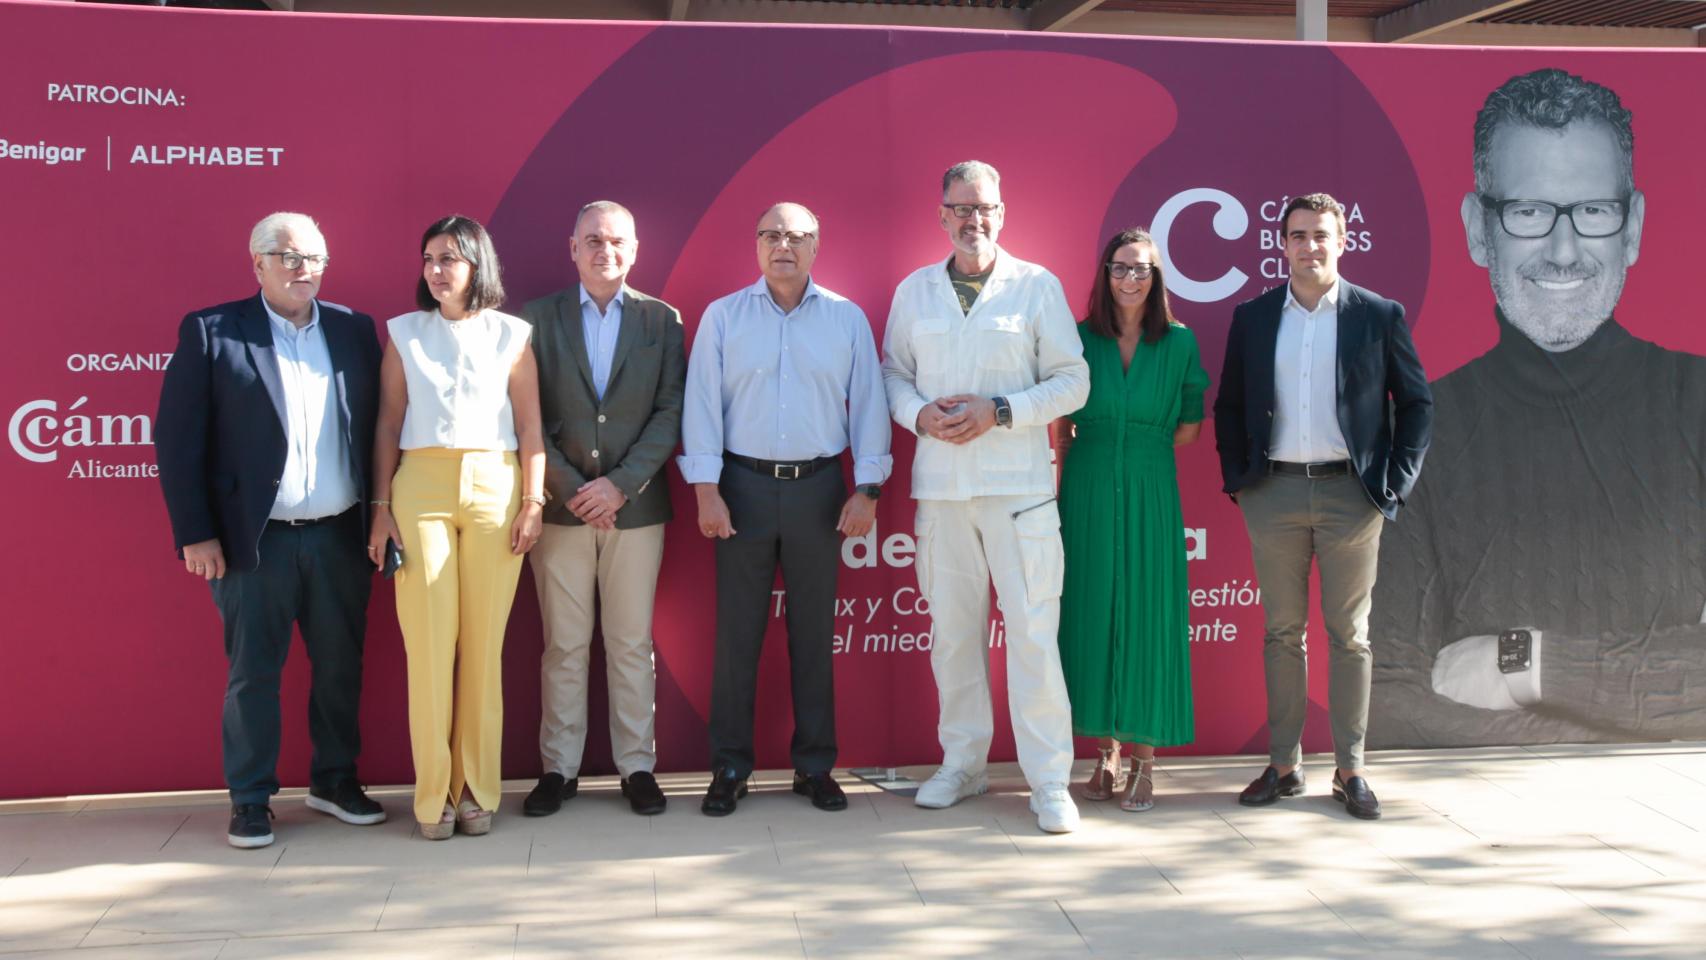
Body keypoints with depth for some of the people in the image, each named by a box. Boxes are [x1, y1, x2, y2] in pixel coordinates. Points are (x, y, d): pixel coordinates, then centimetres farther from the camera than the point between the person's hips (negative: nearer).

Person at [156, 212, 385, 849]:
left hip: (340, 535, 3)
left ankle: (334, 779, 27)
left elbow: (378, 428, 8)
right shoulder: (209, 331, -1)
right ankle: (250, 799, 16)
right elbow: (176, 438, -4)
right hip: (256, 538, -3)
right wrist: (195, 533, -9)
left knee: (340, 665, 11)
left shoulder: (354, 330, 8)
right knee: (253, 671, 5)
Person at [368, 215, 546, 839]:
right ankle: (433, 794, 5)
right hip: (421, 488, 0)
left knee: (484, 644, 0)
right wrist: (381, 506, 1)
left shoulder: (511, 335, 9)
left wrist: (534, 501, -1)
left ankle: (477, 789, 10)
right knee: (428, 643, -4)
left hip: (495, 488, 0)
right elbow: (388, 425, 9)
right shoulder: (404, 333, 11)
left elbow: (530, 424, 7)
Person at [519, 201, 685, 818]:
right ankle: (558, 768, 15)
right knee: (563, 646, 5)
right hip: (560, 506, 0)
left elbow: (670, 413, -1)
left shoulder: (662, 321, 5)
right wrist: (572, 491, -9)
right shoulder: (539, 318, 4)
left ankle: (637, 766, 14)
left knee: (632, 644, 6)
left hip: (636, 506, 0)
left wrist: (620, 484, -11)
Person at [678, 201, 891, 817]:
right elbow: (703, 404, 0)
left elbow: (867, 405, 5)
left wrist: (867, 489, -2)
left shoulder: (848, 319, 5)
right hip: (744, 487, 0)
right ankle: (729, 769, 11)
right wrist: (706, 490, -7)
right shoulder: (723, 317, 3)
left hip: (819, 488, 1)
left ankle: (814, 766, 17)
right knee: (736, 631, 2)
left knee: (815, 632, 7)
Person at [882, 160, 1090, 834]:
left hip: (1018, 483, -3)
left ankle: (1049, 780, 1)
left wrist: (998, 412, -12)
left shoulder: (1038, 286, 3)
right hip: (940, 484, 3)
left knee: (1033, 633, -6)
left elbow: (1073, 380, 1)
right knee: (951, 630, 8)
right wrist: (920, 413, -6)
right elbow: (893, 373, 16)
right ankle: (962, 764, 22)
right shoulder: (914, 291, 12)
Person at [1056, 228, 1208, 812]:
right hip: (1088, 494, 1)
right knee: (1092, 615, 3)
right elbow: (1062, 431, 3)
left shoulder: (1179, 343, 3)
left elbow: (1188, 429, 8)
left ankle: (1144, 760, 9)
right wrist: (1058, 500, -3)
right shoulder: (1080, 340, 3)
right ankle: (1106, 754, 15)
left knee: (1148, 616, 1)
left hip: (1150, 495, 0)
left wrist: (1138, 445, 2)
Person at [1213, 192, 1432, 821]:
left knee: (1349, 635, 4)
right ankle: (1284, 765, 14)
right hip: (1274, 493, 2)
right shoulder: (1252, 318, 8)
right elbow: (1228, 407, 12)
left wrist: (1396, 484, -3)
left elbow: (1417, 403, 5)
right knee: (1281, 632, 7)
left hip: (1350, 493, -2)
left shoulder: (1380, 315, 2)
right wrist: (1236, 479, 3)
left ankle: (1350, 770, 11)